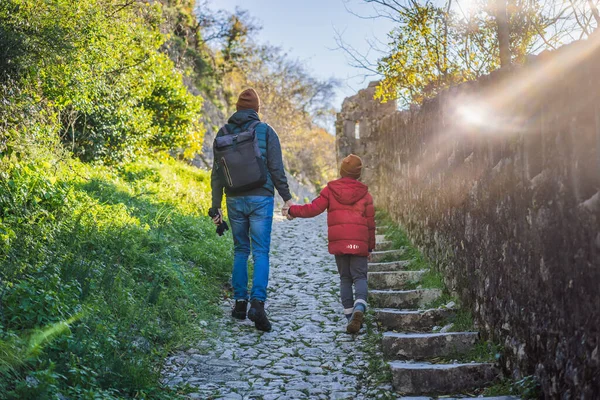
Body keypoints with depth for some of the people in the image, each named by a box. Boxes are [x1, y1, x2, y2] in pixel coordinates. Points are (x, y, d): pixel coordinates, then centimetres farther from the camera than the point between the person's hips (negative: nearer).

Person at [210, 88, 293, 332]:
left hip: (235, 200, 3)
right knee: (261, 252, -2)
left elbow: (217, 173, 5)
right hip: (261, 199, -3)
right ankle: (257, 303, -17)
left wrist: (216, 206, 9)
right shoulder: (265, 131, -2)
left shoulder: (223, 133, 6)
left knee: (240, 250, 15)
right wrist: (286, 198, 2)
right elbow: (276, 169, -6)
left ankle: (240, 302, 15)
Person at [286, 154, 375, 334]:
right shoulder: (364, 193, 6)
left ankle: (350, 316, 7)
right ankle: (359, 308, -28)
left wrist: (293, 211, 12)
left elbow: (314, 208, -2)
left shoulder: (330, 189, 4)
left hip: (338, 242, 1)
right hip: (359, 242, -1)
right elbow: (370, 222, 8)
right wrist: (370, 246, 16)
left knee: (345, 278, 12)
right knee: (360, 277, -1)